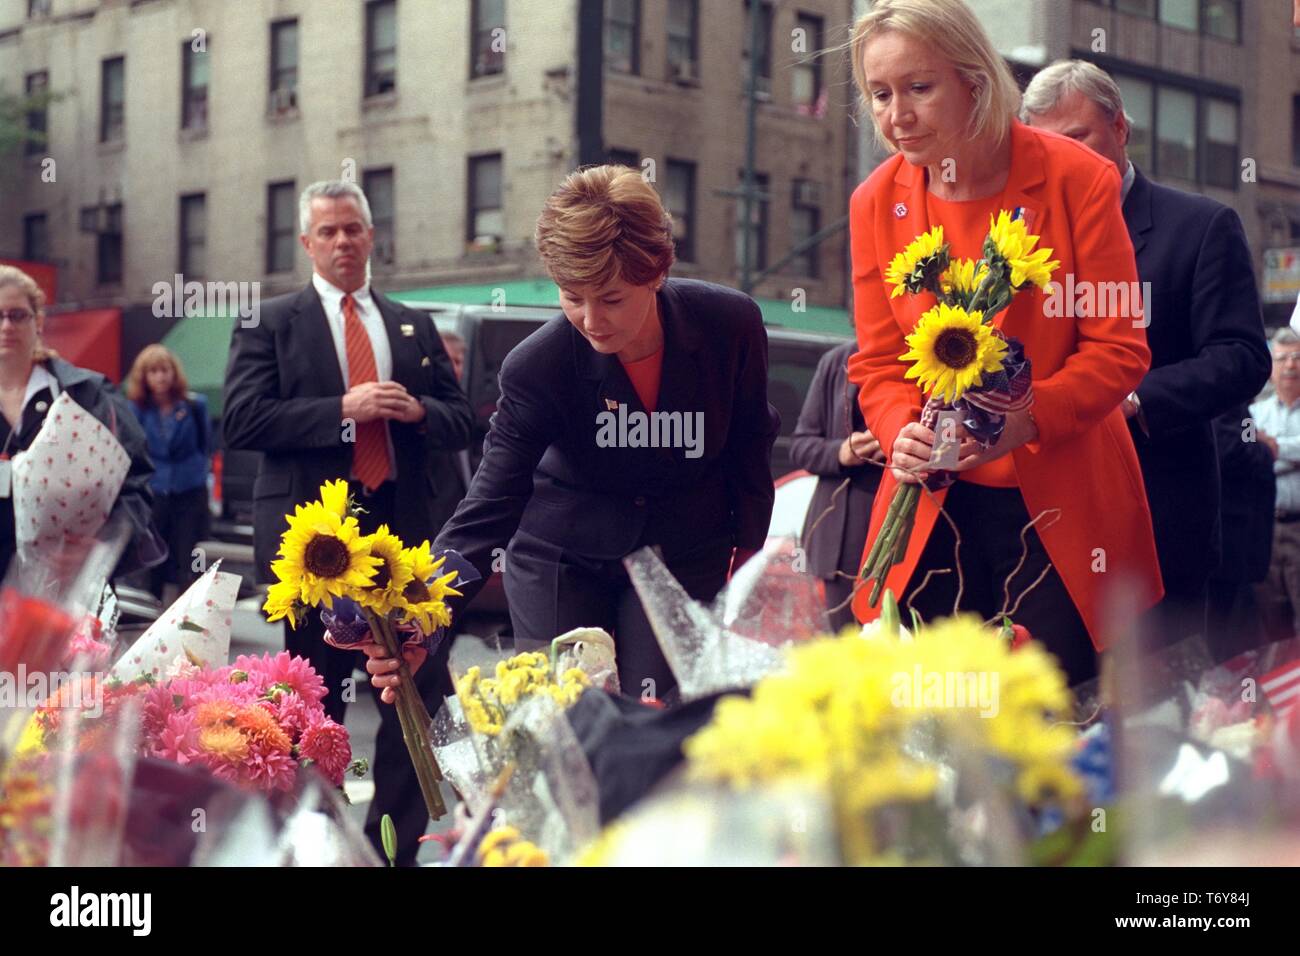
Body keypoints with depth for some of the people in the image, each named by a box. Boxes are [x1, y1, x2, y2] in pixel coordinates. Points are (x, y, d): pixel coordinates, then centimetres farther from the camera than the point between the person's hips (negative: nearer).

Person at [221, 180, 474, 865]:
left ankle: (397, 841, 11)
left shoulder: (414, 327, 16)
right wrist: (344, 410, -15)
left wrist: (419, 411, -8)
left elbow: (460, 422, 14)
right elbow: (242, 420, -9)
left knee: (418, 690, 1)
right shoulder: (270, 324, 3)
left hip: (401, 527, 3)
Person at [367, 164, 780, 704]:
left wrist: (749, 548, 6)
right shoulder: (536, 367, -23)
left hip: (684, 558, 1)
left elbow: (749, 440, 3)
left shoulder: (732, 326, -17)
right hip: (560, 559, -1)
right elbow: (490, 507, -26)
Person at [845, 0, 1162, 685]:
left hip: (1060, 509, -2)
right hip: (933, 508, 3)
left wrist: (1025, 420, -24)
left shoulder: (1077, 178, -8)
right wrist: (903, 433, -14)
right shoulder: (875, 203, 3)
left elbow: (1120, 349, -8)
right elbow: (877, 362, 7)